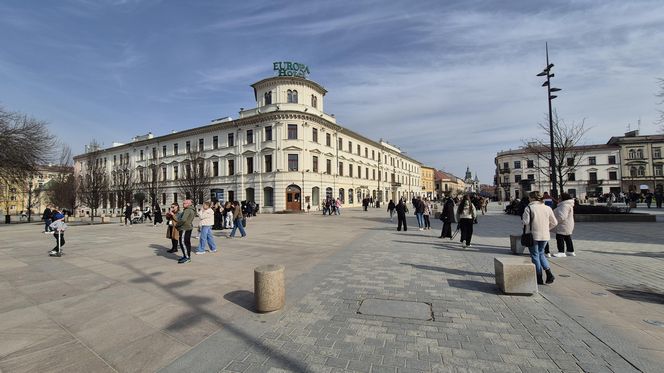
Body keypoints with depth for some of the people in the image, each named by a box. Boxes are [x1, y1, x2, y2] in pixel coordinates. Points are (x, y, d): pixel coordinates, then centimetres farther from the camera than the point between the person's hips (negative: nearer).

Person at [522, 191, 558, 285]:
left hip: (533, 235, -5)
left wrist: (522, 218, 4)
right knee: (541, 253, 22)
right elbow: (554, 222, 6)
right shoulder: (547, 208, 2)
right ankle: (549, 273, 8)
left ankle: (539, 278, 14)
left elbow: (525, 222, -17)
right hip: (545, 235, 5)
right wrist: (546, 228, 18)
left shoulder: (529, 208, -14)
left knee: (535, 256, 8)